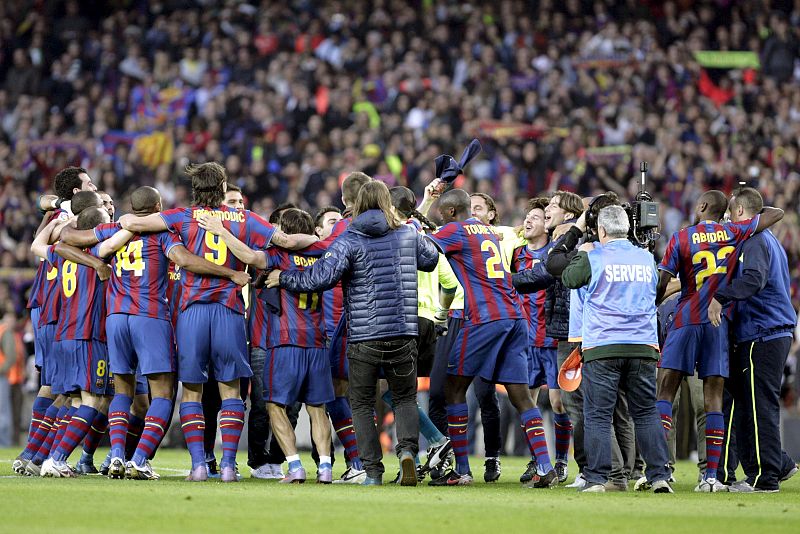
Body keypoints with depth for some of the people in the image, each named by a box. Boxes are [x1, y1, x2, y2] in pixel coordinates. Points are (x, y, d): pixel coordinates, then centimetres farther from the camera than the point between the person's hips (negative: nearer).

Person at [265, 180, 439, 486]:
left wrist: (284, 278, -2)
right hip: (403, 334, 3)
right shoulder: (408, 235, 5)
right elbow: (431, 259, 24)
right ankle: (407, 449, -10)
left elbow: (322, 277, -16)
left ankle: (373, 471, 2)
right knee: (405, 398, 17)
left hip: (363, 337, -2)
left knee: (362, 404, 10)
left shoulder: (350, 240, -7)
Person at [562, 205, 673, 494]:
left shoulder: (594, 258, -5)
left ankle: (596, 478, -4)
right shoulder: (647, 259, 9)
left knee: (597, 416, 1)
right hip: (643, 348, 3)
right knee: (646, 414, 9)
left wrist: (582, 253, 28)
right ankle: (659, 477, 4)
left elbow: (569, 279, 12)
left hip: (602, 348, -3)